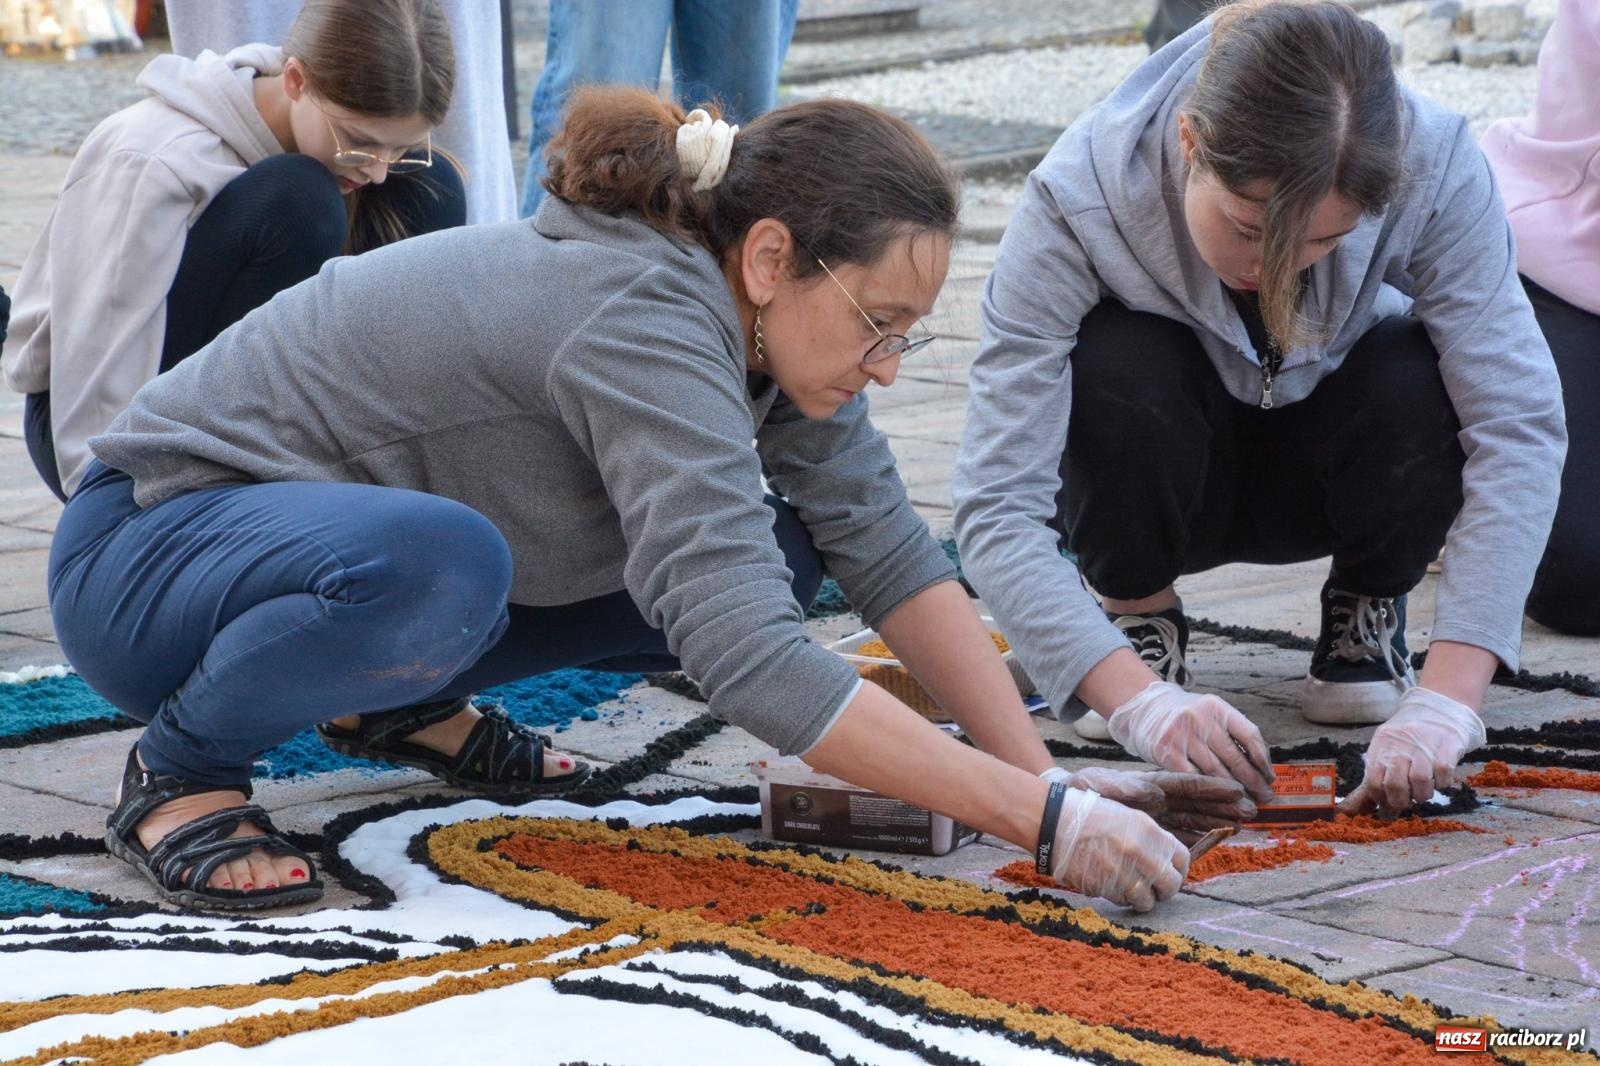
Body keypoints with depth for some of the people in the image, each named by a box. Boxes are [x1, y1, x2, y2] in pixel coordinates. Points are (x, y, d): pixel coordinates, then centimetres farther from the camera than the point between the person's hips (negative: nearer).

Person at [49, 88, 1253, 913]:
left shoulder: (758, 311, -7)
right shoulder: (645, 324, -33)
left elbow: (892, 550, -6)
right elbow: (755, 665, -40)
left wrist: (1048, 771, -17)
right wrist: (1042, 820, -39)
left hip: (332, 531, 8)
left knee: (770, 553, -4)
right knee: (436, 565, -42)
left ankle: (409, 703, 12)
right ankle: (184, 768, -12)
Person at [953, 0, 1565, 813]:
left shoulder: (1434, 167, -31)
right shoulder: (1078, 201, -35)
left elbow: (1517, 424, -34)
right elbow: (996, 507, -37)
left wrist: (1445, 702, -44)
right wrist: (1141, 702, -49)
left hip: (1320, 467, 1)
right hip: (1162, 474, -1)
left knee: (1423, 383, -32)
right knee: (1115, 365, -35)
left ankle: (1365, 618, -1)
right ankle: (1140, 617, -5)